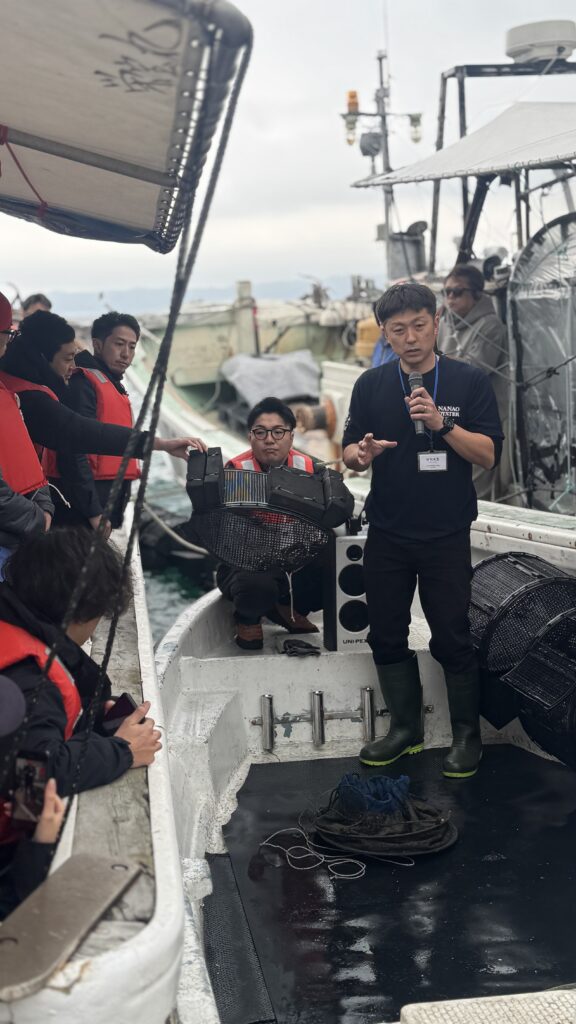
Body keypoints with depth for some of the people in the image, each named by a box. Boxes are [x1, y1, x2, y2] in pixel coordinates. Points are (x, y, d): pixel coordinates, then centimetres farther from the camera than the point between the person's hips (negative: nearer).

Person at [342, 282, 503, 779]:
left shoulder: (470, 381, -3)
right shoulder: (371, 385, 5)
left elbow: (489, 454, -8)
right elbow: (350, 452, 8)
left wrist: (442, 424, -22)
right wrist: (360, 453, -16)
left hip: (445, 534, -3)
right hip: (387, 534, 4)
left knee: (452, 638, 1)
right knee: (387, 636, 9)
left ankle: (467, 734, 17)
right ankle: (406, 727, 25)